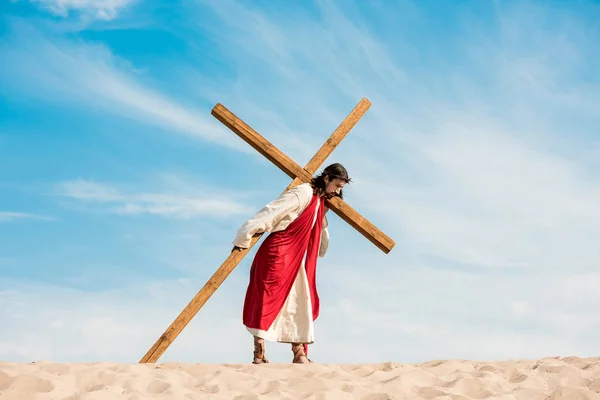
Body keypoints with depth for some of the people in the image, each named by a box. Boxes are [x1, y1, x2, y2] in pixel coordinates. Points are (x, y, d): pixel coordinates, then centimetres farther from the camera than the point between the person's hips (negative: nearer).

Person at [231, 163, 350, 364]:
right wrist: (244, 239, -21)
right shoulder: (302, 193, -14)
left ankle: (299, 353, 9)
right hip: (277, 253, -9)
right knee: (268, 300, -8)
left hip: (298, 260, 9)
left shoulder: (322, 203, 12)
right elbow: (271, 213, -19)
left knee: (300, 302, 6)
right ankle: (259, 351, -6)